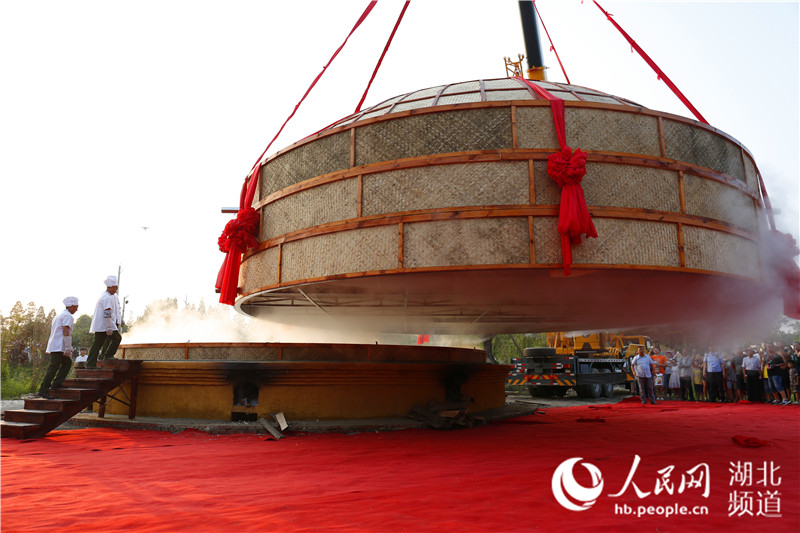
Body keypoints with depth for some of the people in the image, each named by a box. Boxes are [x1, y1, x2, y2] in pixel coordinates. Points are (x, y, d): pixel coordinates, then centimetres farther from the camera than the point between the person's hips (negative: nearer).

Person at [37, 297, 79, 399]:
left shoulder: (59, 315, 23)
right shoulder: (68, 316, -8)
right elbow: (66, 331, -18)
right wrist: (68, 348, -19)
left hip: (53, 346, 10)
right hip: (59, 347, -10)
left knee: (67, 362, 14)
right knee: (53, 367, -10)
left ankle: (56, 385, 9)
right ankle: (43, 390, -12)